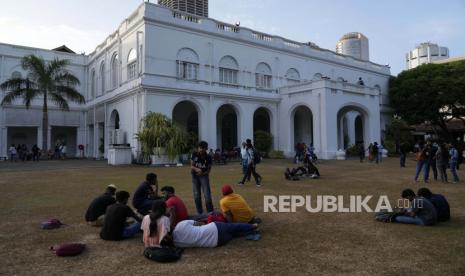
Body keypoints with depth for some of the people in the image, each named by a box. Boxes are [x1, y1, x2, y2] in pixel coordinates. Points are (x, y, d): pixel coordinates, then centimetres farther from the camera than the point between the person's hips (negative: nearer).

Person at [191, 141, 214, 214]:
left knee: (207, 195, -7)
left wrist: (202, 173, -24)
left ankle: (210, 213, 3)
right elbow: (191, 166, -6)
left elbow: (209, 169, -5)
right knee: (197, 195, 7)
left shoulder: (208, 158, -9)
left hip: (204, 176, -2)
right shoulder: (194, 155, -6)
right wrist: (196, 169, -28)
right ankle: (200, 213, 19)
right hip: (195, 176, 2)